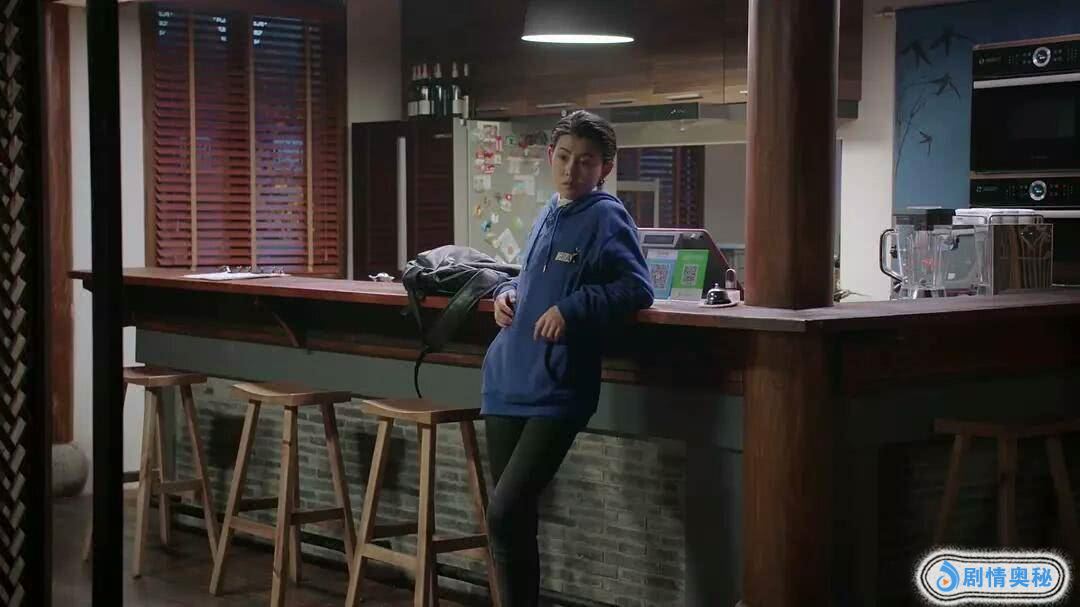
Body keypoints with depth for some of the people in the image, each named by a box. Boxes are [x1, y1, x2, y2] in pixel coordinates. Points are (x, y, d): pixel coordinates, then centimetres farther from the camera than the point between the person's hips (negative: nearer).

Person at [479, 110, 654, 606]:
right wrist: (509, 292, 9)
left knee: (504, 514, -15)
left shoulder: (606, 217, -6)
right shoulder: (547, 217, 16)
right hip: (508, 380, 7)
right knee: (515, 518, 11)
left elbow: (638, 289, -14)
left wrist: (572, 309, -21)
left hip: (555, 392, -7)